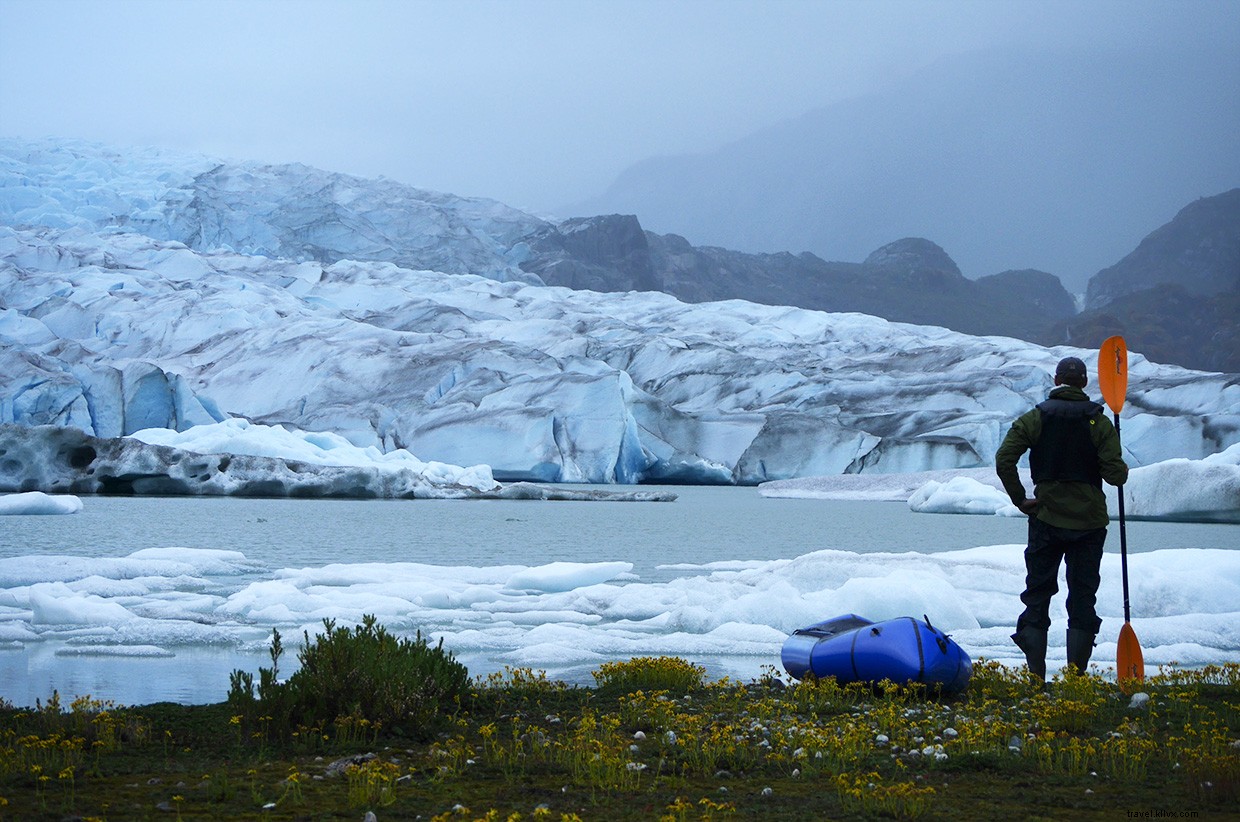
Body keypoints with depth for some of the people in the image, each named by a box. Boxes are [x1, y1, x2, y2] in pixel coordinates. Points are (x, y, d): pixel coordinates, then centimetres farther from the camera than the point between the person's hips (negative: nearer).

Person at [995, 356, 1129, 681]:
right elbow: (1115, 474, -11)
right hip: (1089, 520, 0)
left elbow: (1003, 460, -11)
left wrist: (1020, 499, -1)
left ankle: (1035, 674, 3)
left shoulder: (1035, 418, -2)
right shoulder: (1099, 422, -5)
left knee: (1037, 594, 8)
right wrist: (1122, 471, 12)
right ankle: (1076, 674, 3)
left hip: (1046, 519, 1)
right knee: (1082, 597, 7)